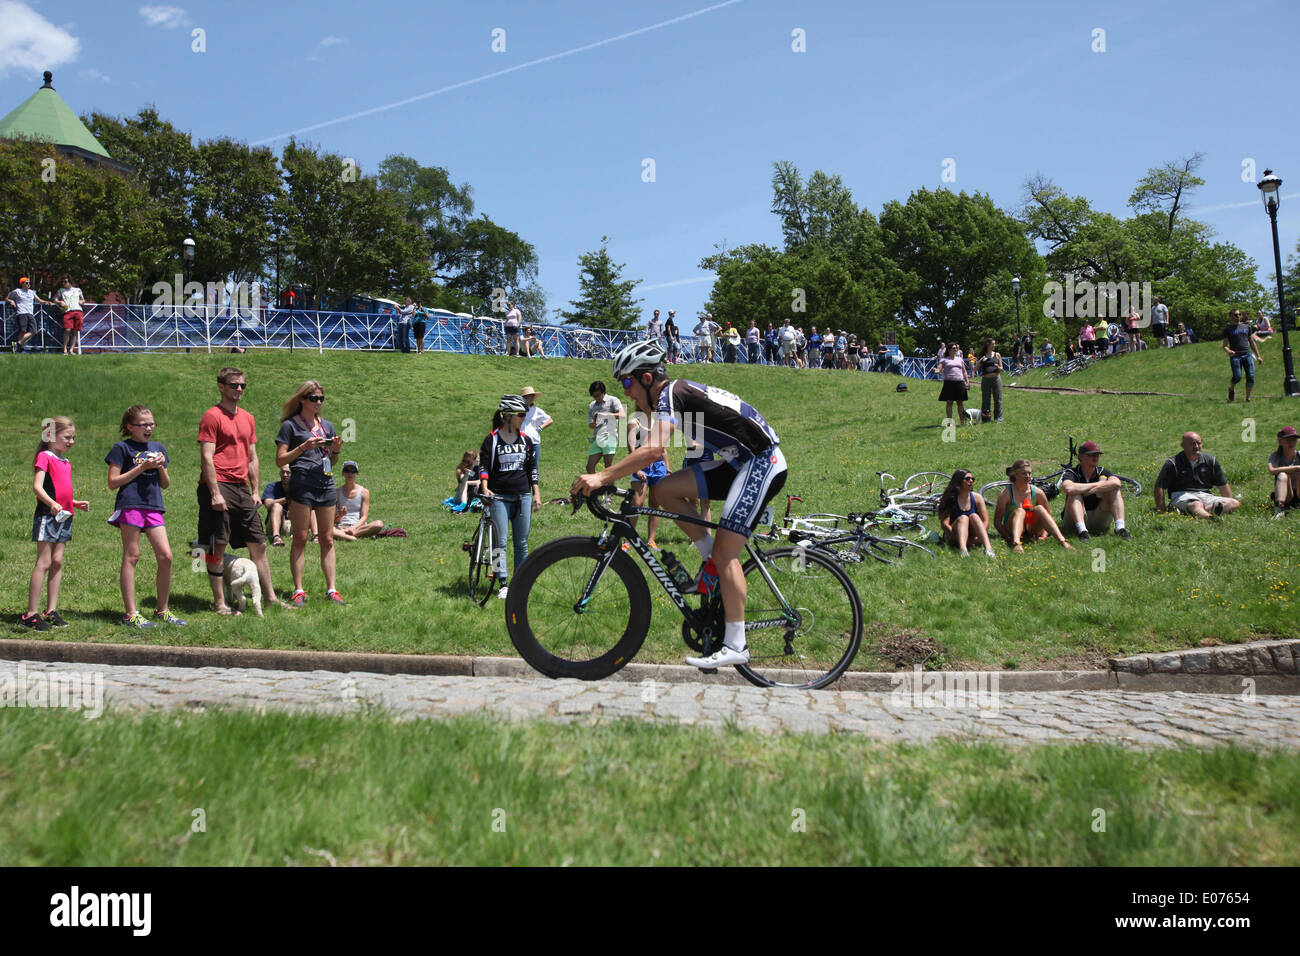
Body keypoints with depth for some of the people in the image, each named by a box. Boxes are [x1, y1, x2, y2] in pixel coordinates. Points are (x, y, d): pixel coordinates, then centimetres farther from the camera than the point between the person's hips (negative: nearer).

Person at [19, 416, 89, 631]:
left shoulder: (65, 462, 18)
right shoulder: (45, 456, -6)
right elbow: (37, 486, -16)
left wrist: (76, 504, 9)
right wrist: (52, 504, -31)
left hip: (64, 516, 8)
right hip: (47, 515, -8)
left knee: (57, 562, 8)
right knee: (44, 563, -7)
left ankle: (51, 610, 14)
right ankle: (31, 614, -3)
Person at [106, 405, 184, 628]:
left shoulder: (158, 448, 18)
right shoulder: (122, 448, 1)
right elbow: (113, 482, -4)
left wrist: (161, 467, 0)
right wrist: (142, 467, -9)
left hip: (153, 507, 5)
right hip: (130, 505, -5)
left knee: (165, 556, -1)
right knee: (131, 557, -2)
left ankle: (162, 610, 11)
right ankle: (130, 613, 4)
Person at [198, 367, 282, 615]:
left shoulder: (248, 418, 17)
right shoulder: (212, 416, -5)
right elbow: (206, 458, -11)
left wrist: (255, 491, 13)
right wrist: (215, 493, -17)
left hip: (241, 488, 7)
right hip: (218, 486, -7)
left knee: (259, 544, 7)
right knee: (217, 547, -2)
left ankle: (269, 597, 14)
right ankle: (219, 603, 4)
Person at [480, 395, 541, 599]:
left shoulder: (526, 441, 11)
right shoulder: (492, 440, 0)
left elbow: (532, 468, 16)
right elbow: (483, 466, -1)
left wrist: (536, 494, 11)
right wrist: (484, 488, -16)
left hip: (523, 497, 4)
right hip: (499, 497, -4)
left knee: (522, 542, 6)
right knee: (500, 541, -8)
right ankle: (503, 584, -5)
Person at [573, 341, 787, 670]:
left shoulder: (671, 393, -17)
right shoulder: (674, 393, 12)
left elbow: (653, 450, -31)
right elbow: (650, 450, 18)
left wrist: (601, 477, -32)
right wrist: (605, 479, 11)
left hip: (762, 461, -9)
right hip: (739, 462, 9)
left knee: (725, 551, -12)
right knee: (666, 489, 1)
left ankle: (735, 646, -8)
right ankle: (712, 559, 9)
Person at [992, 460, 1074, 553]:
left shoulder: (1037, 493, -2)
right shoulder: (1006, 494, -10)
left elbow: (1048, 517, 6)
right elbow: (997, 521, -9)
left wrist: (1044, 534, -10)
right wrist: (1008, 537, -22)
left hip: (1032, 530, 2)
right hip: (1012, 529, -2)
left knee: (1039, 508, -23)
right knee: (1020, 511, -30)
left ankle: (1062, 541, -37)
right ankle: (1016, 543, -57)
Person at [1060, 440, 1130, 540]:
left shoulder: (1102, 473, 2)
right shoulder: (1071, 473, -6)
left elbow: (1116, 483, -22)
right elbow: (1068, 488, -32)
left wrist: (1089, 491, -25)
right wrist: (1096, 484, -19)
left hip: (1099, 521, 2)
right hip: (1074, 522, -2)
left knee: (1114, 490, -13)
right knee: (1075, 493, -25)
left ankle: (1120, 528, -29)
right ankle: (1082, 531, -41)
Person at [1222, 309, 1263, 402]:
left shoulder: (1246, 327, 19)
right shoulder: (1228, 329, 8)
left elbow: (1252, 342, 23)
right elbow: (1224, 346, 4)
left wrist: (1258, 356, 19)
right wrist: (1228, 351, -19)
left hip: (1247, 355, 3)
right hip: (1235, 356, -3)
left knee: (1251, 377, -9)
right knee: (1237, 377, -17)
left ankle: (1248, 397, -1)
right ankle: (1231, 388, 15)